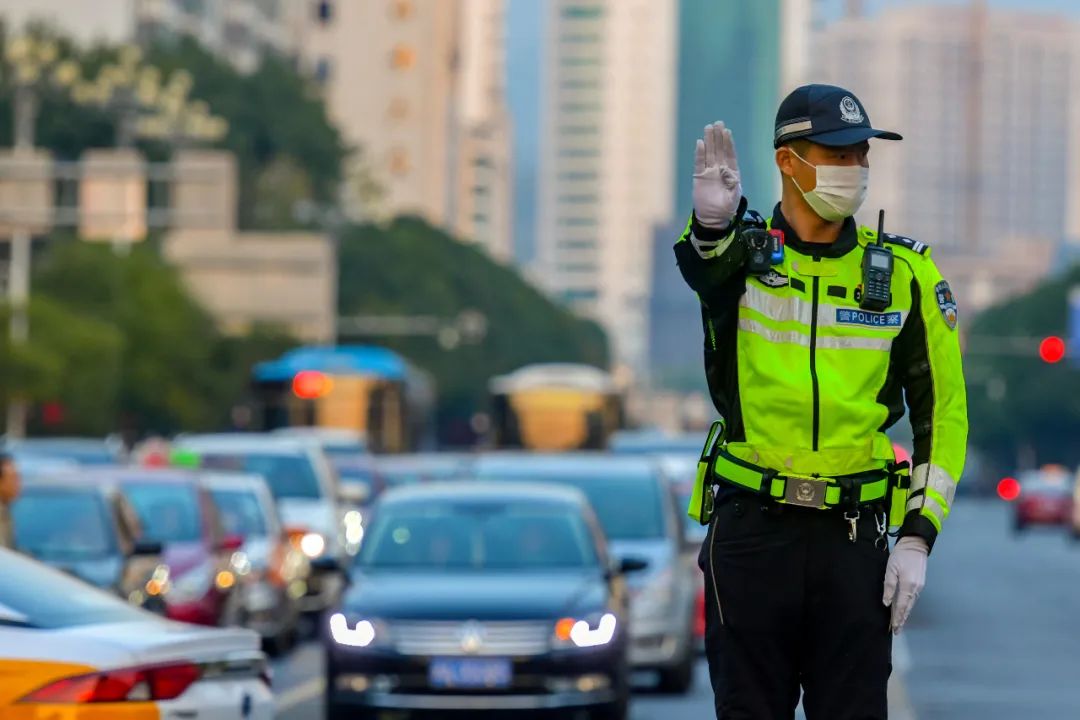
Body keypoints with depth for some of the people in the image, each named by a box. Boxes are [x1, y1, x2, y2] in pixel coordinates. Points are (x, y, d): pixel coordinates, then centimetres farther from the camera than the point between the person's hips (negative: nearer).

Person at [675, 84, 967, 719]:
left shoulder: (906, 276, 4)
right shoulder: (743, 254, -1)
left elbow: (943, 410, 7)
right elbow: (704, 260, -27)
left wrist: (919, 537, -2)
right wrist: (713, 220, -52)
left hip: (855, 535, 1)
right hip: (751, 528, -1)